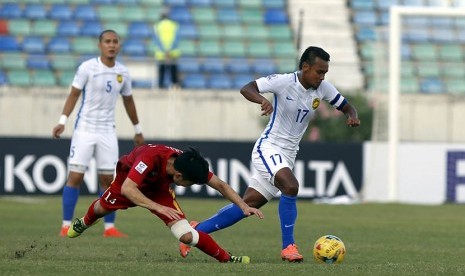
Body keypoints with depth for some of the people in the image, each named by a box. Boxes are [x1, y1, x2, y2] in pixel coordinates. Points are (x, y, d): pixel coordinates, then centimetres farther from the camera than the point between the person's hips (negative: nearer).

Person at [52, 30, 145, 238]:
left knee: (108, 179, 3)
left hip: (107, 131, 4)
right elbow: (74, 95, -4)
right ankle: (66, 226, -3)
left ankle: (110, 228, 8)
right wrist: (63, 121, -14)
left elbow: (128, 101, 18)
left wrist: (137, 130, 24)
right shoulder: (87, 68, -8)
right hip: (84, 129, -4)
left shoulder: (123, 73, 5)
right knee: (75, 176, -7)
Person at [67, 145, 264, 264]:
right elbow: (127, 189, -50)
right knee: (101, 208, 28)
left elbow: (220, 185, -19)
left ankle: (226, 258, -3)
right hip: (129, 181, -1)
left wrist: (243, 206, -30)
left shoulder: (191, 166, -33)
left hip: (159, 190, 1)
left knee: (186, 235, -19)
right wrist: (158, 207, -59)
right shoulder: (151, 157, -46)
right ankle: (85, 222, 64)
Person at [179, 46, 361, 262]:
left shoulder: (323, 88, 0)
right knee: (291, 186, -31)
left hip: (288, 155, 6)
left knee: (248, 205, 7)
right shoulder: (284, 82, -16)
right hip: (268, 147, -6)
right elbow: (246, 88, -21)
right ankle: (288, 247, -21)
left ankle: (196, 230, 21)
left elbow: (346, 107, 10)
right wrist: (262, 100, -42)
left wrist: (352, 116, -14)